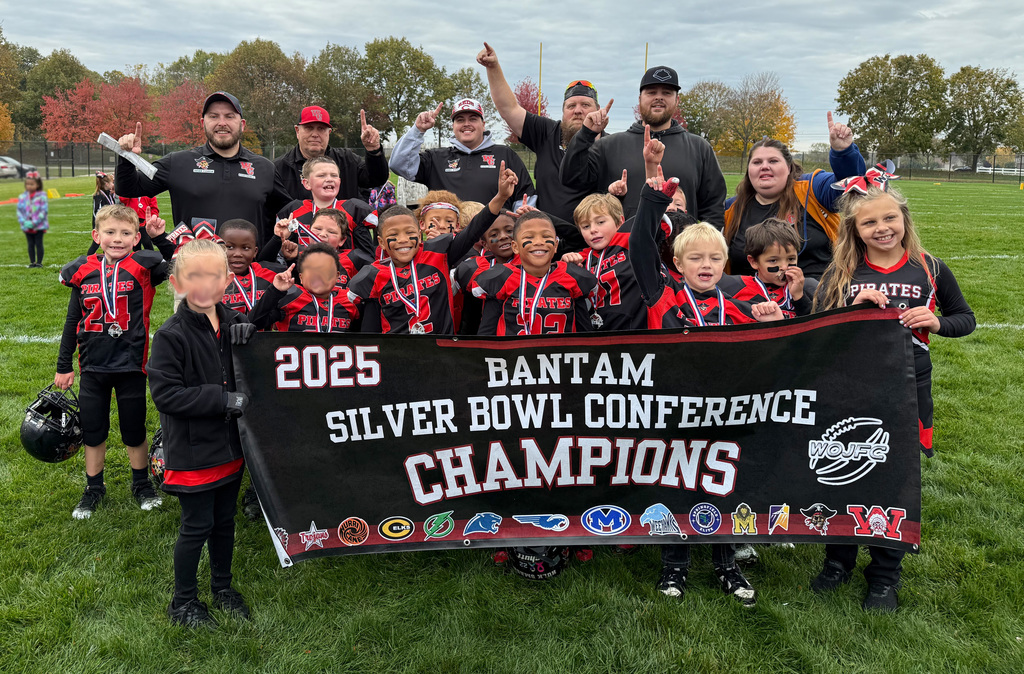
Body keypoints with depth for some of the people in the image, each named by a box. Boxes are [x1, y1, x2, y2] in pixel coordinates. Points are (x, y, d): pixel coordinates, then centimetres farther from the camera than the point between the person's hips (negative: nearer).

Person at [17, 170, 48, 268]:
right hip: (27, 226, 4)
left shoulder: (42, 196, -9)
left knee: (38, 244, 1)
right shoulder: (22, 197, 3)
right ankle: (32, 262, 16)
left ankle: (39, 262, 9)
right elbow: (19, 210, 7)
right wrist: (23, 222, -8)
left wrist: (34, 223, -16)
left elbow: (44, 211, -12)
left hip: (39, 226, -4)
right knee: (30, 244, 9)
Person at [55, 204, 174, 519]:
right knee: (92, 431, 14)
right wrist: (63, 366, 11)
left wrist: (160, 237, -15)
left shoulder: (143, 267, -6)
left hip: (131, 365, -2)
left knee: (134, 431, 11)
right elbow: (73, 321, 8)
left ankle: (142, 484, 32)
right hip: (93, 367, 3)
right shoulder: (83, 272, 1)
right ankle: (94, 489, 32)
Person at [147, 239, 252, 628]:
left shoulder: (236, 325, 0)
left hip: (230, 445, 5)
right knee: (197, 525, 7)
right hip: (192, 450, -5)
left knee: (225, 520, 19)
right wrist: (223, 399, -24)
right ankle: (183, 601, 27)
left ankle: (222, 586, 39)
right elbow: (165, 393, -20)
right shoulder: (171, 335, -17)